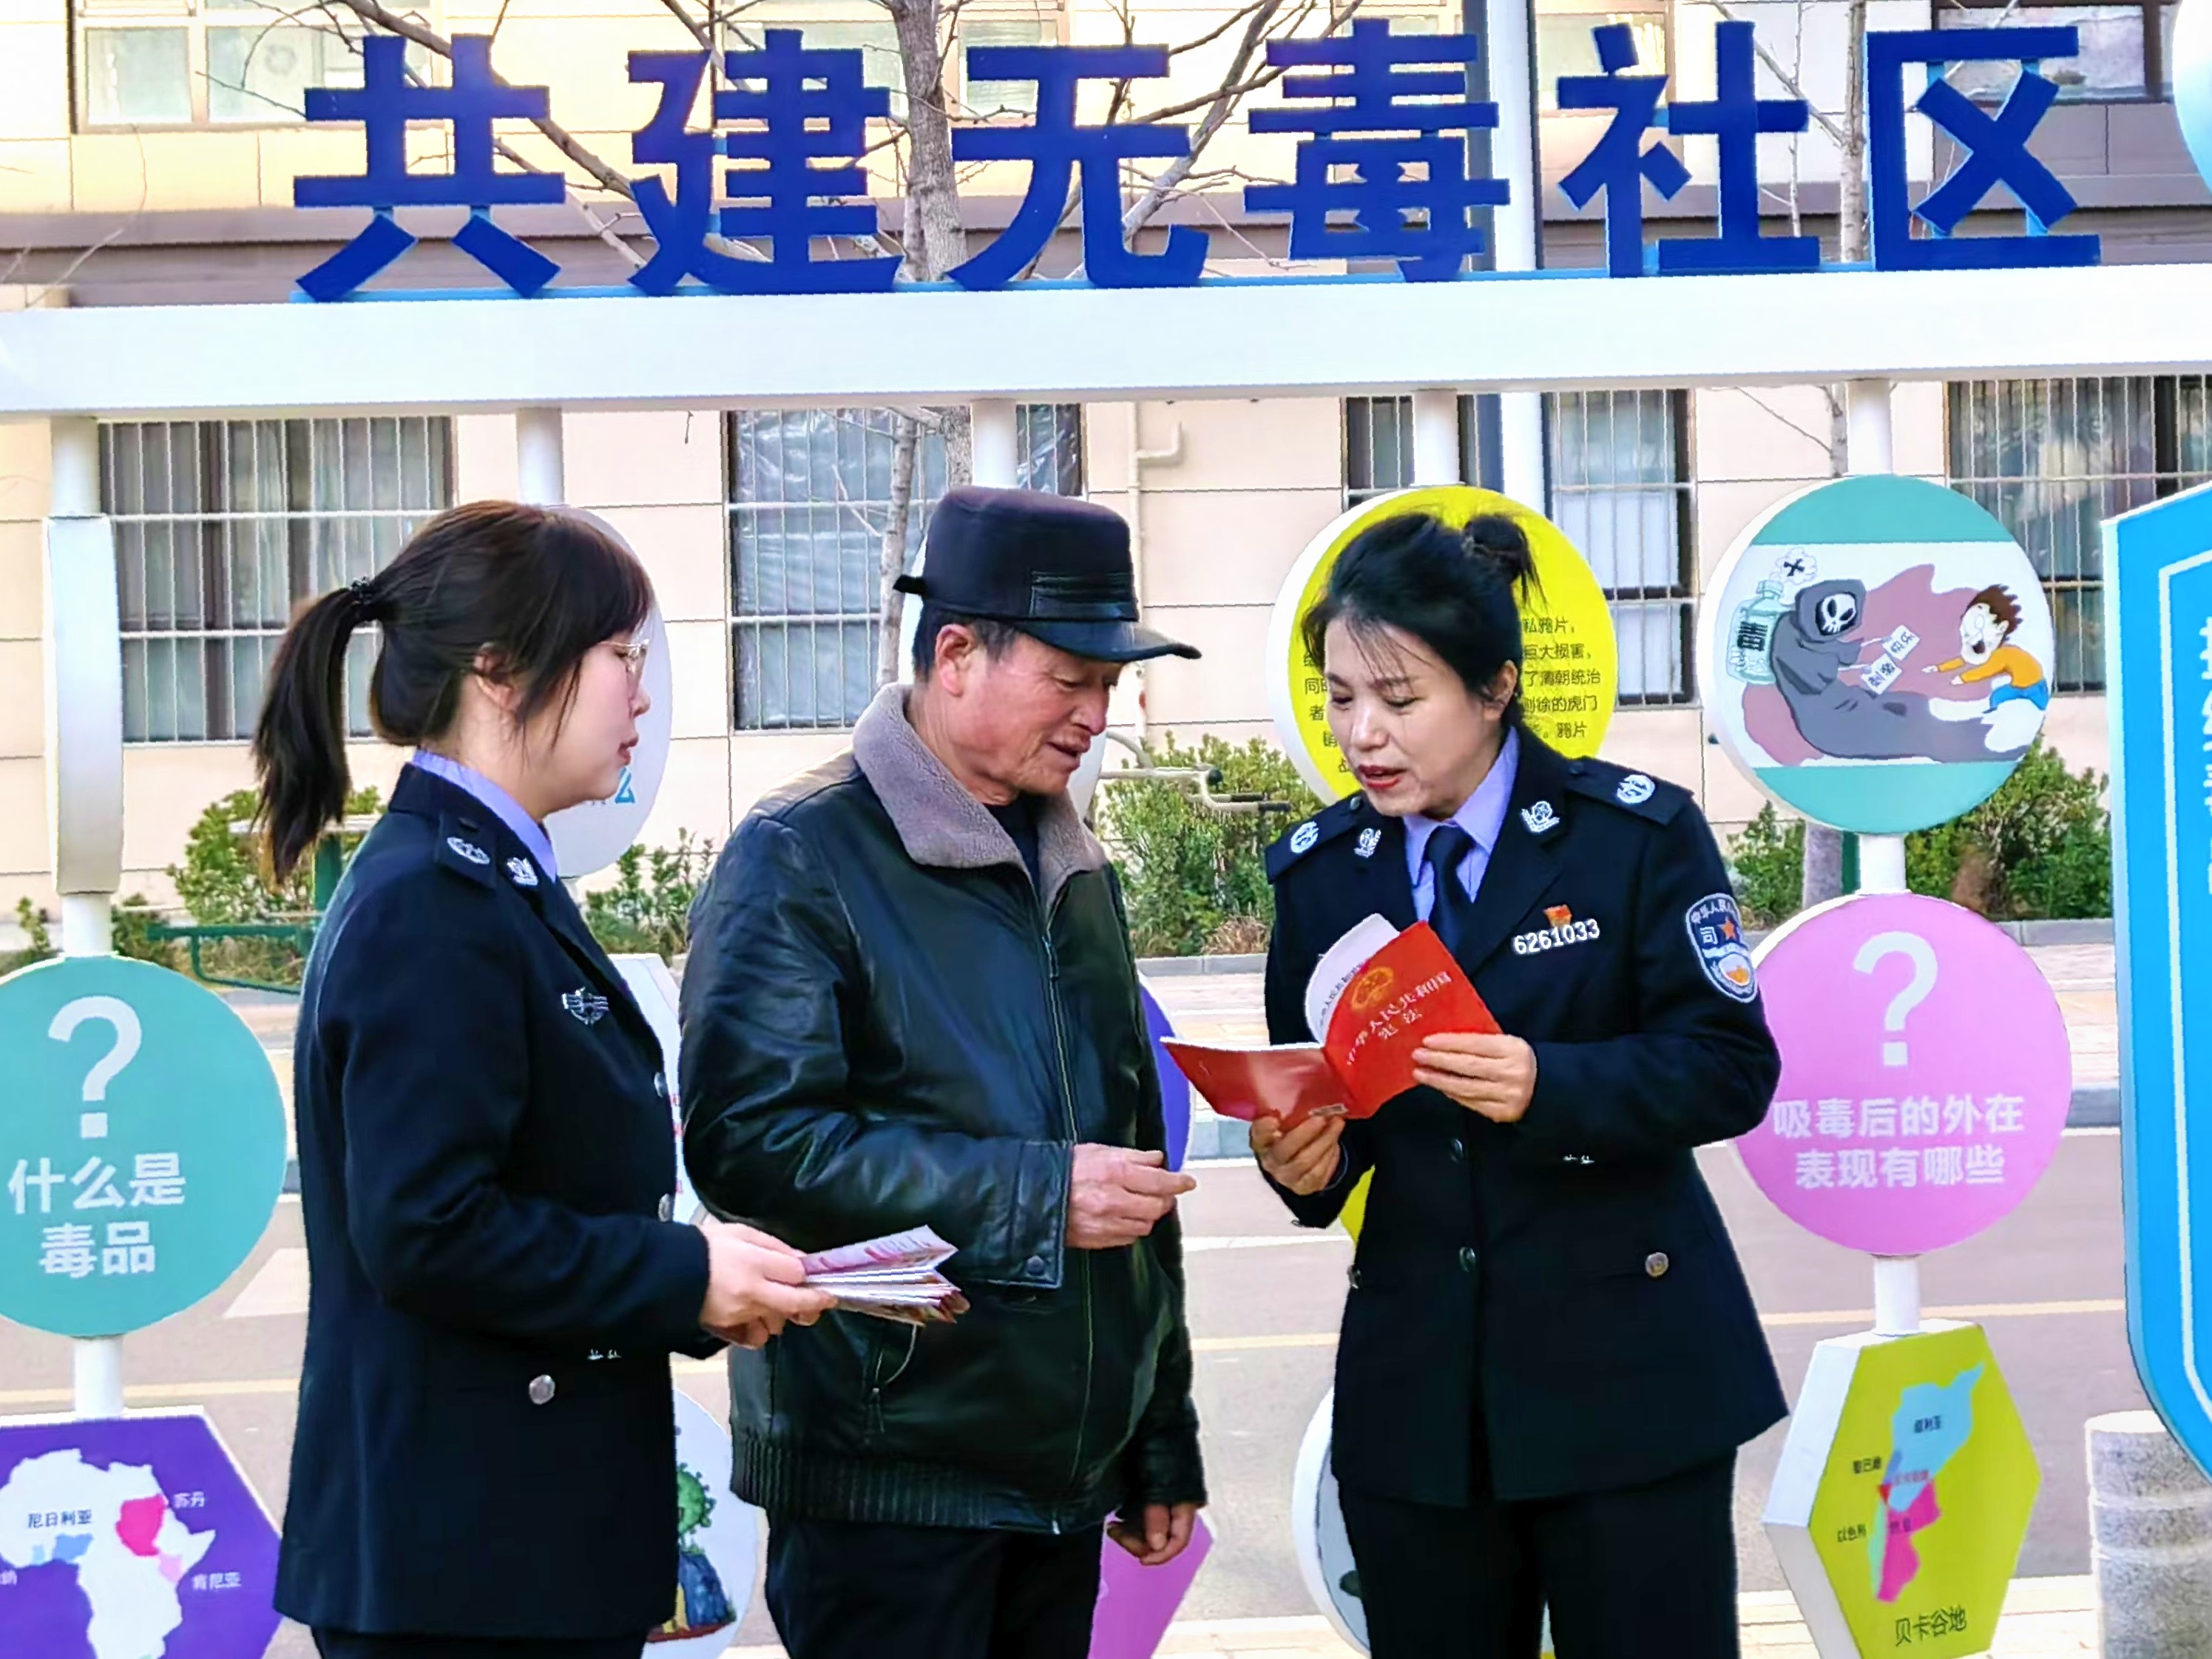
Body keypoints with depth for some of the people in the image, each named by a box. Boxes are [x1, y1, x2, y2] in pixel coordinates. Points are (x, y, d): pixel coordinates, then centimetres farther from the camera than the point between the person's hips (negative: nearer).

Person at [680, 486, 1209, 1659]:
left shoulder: (1077, 874, 15)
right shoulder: (799, 862, -9)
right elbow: (749, 1136, -20)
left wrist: (1164, 1443, 18)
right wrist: (1030, 1195, -21)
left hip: (1068, 1476, 7)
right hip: (887, 1484, -7)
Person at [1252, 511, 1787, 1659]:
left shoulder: (1634, 832, -6)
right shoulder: (1320, 871, 5)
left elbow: (1730, 1067, -10)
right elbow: (1317, 1090, 10)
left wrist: (1549, 1087, -26)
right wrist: (1304, 1161, -13)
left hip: (1624, 1368, -3)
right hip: (1415, 1384, 4)